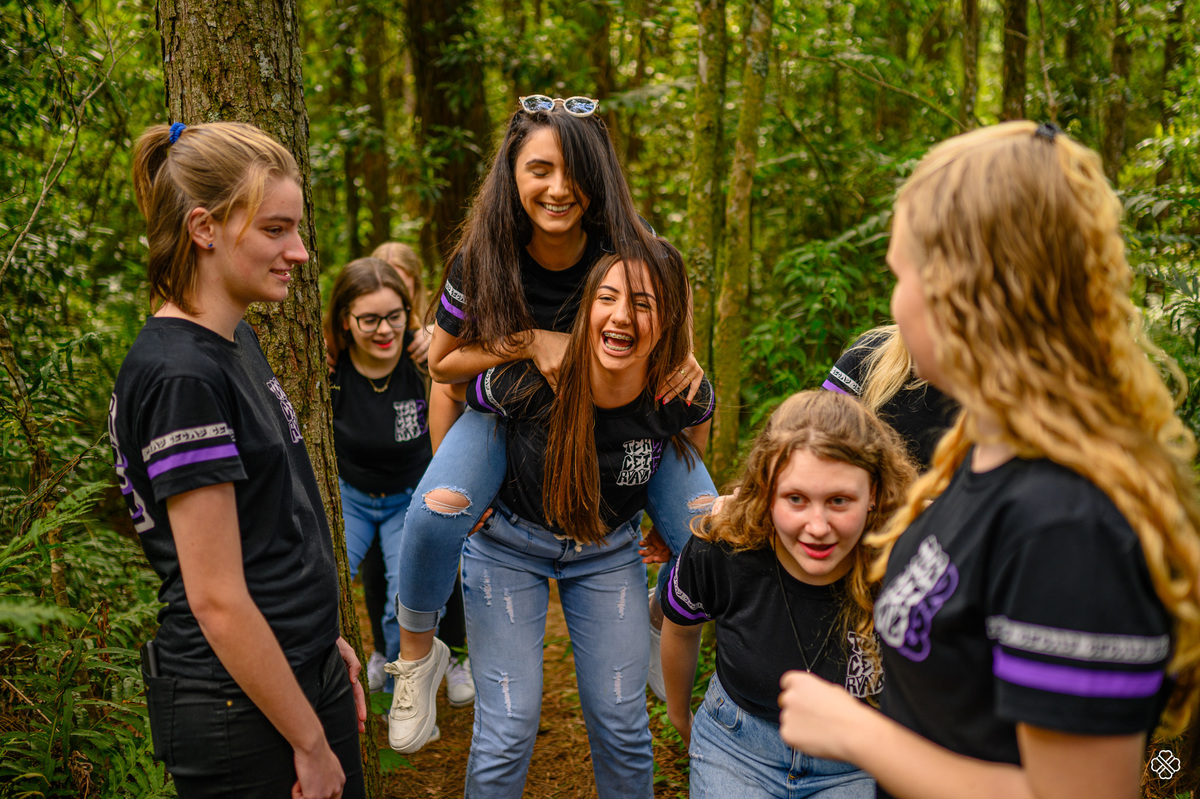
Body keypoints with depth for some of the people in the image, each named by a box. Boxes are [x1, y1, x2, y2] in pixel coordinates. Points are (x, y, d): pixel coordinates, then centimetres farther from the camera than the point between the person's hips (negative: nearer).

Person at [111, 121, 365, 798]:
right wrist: (310, 743, -14)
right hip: (241, 709, -9)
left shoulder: (238, 339, 7)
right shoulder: (179, 375, -22)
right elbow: (217, 598, -22)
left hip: (305, 670, 9)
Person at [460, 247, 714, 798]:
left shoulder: (684, 397, -23)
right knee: (507, 729, -2)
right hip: (508, 542, -2)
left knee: (622, 726, 8)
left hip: (610, 550, 2)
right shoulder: (528, 384, -31)